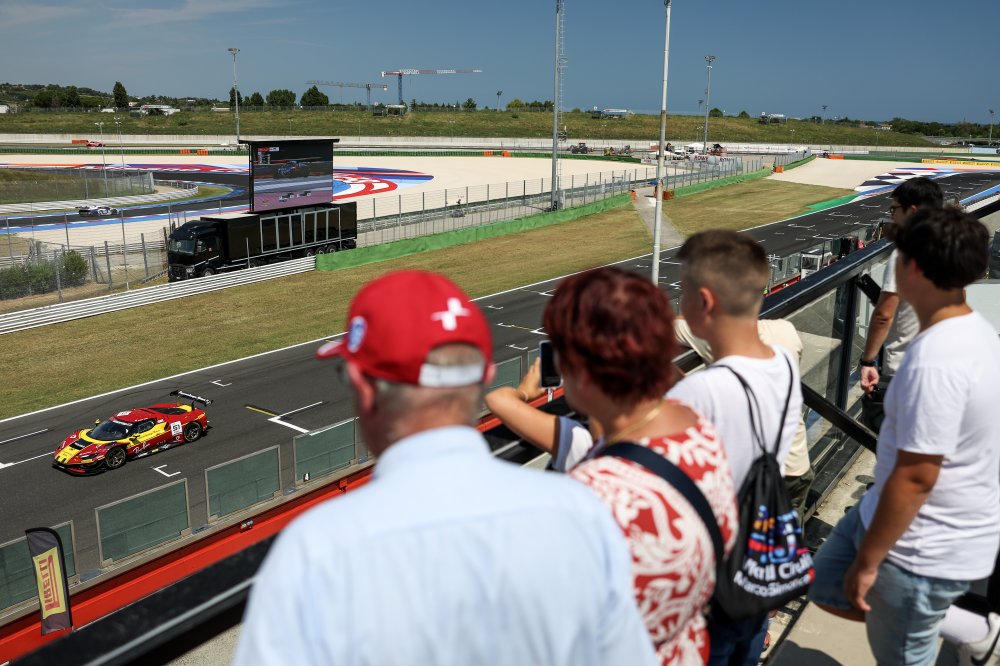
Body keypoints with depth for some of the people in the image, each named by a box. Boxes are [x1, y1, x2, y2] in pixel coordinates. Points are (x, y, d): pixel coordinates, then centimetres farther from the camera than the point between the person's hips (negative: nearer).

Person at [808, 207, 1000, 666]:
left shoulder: (936, 360, -31)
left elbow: (915, 478, -27)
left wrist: (867, 562, -17)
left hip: (925, 550, -9)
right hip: (937, 528, 9)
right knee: (825, 587, 21)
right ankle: (956, 623, 25)